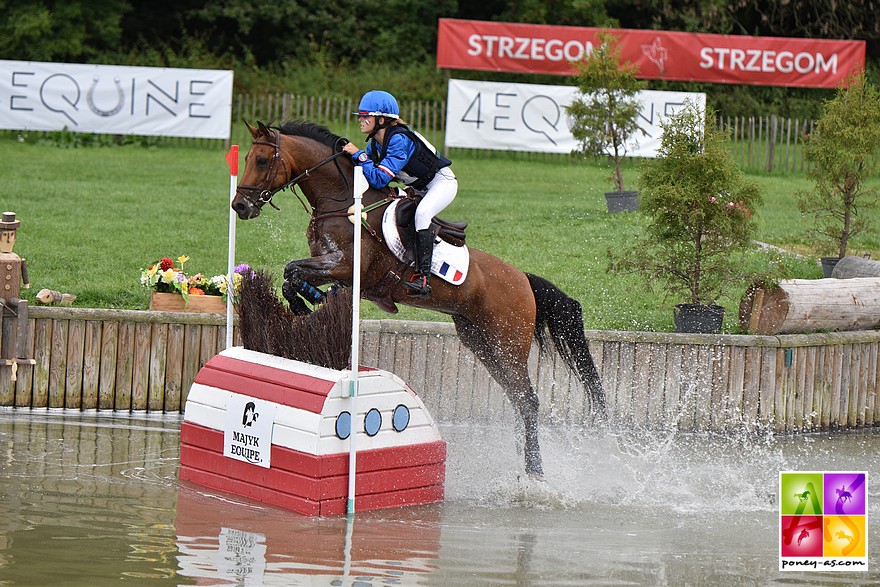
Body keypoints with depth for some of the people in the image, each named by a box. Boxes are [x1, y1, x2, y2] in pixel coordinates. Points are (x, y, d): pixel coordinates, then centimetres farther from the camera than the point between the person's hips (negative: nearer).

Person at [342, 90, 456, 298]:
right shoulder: (375, 142, -2)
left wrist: (359, 155, -27)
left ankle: (423, 278, -41)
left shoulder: (399, 140, -28)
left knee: (422, 212, -35)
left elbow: (379, 179, -33)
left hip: (442, 182, -10)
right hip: (419, 190, 10)